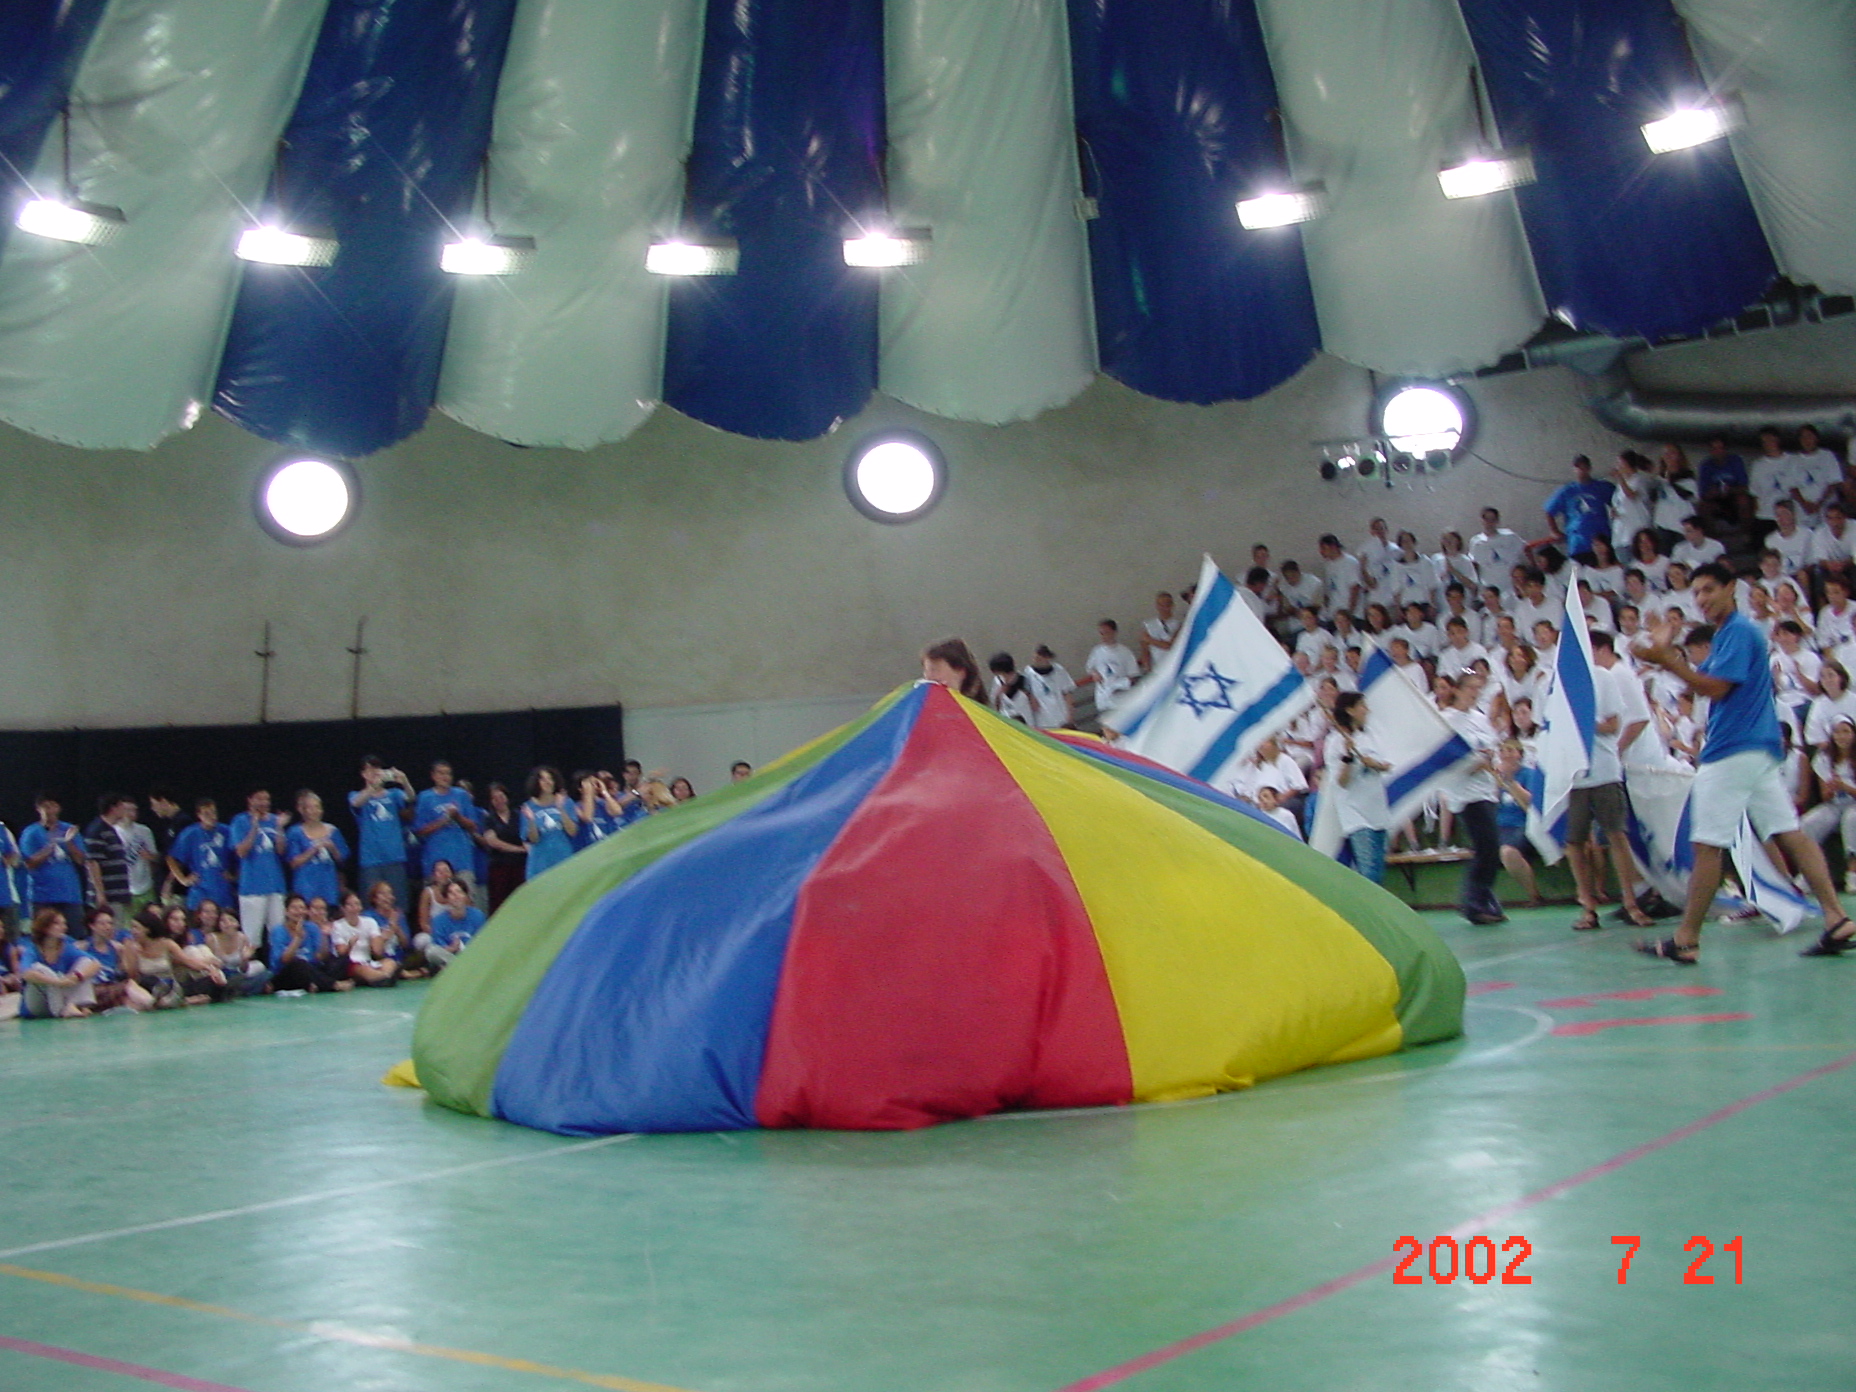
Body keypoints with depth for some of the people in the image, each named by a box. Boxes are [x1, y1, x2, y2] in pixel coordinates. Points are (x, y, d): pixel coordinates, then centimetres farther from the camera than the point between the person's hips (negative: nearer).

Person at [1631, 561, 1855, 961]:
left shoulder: (1739, 631, -11)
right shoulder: (1726, 633, 19)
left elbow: (1715, 688, -19)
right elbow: (1702, 683, 21)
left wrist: (1667, 659, -21)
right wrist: (1670, 653, 9)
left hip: (1733, 752, -10)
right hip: (1762, 749, 10)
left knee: (1707, 845, -6)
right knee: (1790, 834, 7)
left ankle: (1686, 941, -2)